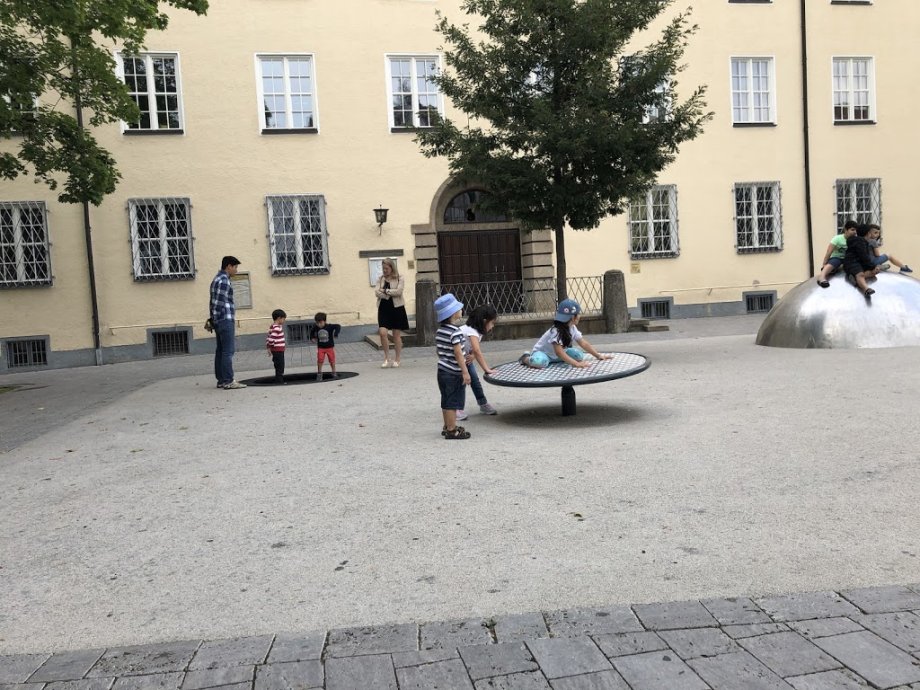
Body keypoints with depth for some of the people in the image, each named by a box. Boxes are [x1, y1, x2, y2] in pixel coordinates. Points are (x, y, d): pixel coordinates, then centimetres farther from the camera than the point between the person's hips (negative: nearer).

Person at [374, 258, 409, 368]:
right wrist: (390, 294, -14)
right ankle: (386, 358, 4)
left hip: (397, 308, -3)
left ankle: (397, 360, 14)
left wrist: (385, 291, -10)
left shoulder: (400, 278, 0)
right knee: (382, 332, -11)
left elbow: (398, 291, -14)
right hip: (384, 308, 3)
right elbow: (377, 292, -3)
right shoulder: (380, 279, 10)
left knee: (397, 335, 3)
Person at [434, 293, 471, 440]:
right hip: (454, 374, -8)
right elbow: (458, 353, -21)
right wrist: (465, 372, -18)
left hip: (442, 371, 8)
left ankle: (447, 427, 26)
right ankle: (452, 431, 4)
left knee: (446, 401, 16)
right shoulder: (455, 331, -18)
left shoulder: (439, 330, 7)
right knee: (453, 402, -1)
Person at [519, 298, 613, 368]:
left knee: (579, 355, -11)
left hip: (555, 355, 9)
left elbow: (584, 343, -1)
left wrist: (599, 356, -7)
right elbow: (559, 352, -40)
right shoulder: (556, 331, -32)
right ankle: (526, 358, -6)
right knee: (540, 362, -43)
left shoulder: (572, 328, -7)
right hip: (541, 353, -9)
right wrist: (577, 364, -47)